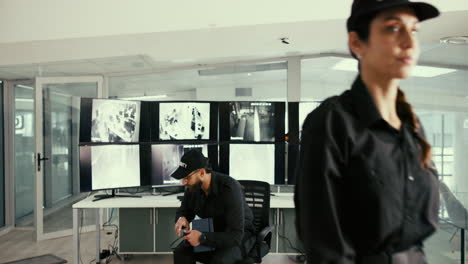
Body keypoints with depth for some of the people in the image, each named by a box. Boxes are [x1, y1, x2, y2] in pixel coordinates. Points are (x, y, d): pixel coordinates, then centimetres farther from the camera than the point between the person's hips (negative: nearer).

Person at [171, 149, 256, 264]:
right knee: (181, 252, -18)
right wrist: (181, 218, -15)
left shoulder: (229, 188, -32)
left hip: (241, 236, -5)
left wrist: (202, 238, -40)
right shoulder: (192, 187, -11)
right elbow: (184, 211, 9)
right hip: (212, 233, 6)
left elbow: (236, 236, -34)